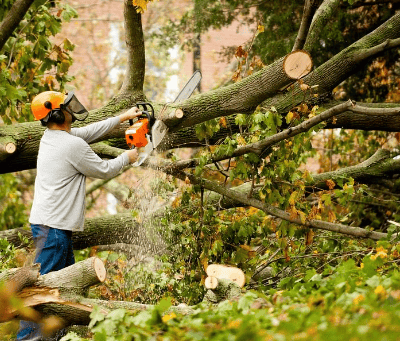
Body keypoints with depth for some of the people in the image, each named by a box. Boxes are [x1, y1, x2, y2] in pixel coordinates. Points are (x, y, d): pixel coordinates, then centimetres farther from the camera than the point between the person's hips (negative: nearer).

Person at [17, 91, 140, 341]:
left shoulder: (51, 137, 10)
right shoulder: (73, 146, -17)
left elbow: (88, 132, 24)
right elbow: (104, 170, -4)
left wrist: (122, 118, 26)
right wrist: (127, 158, 14)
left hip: (52, 224, 10)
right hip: (53, 226, -10)